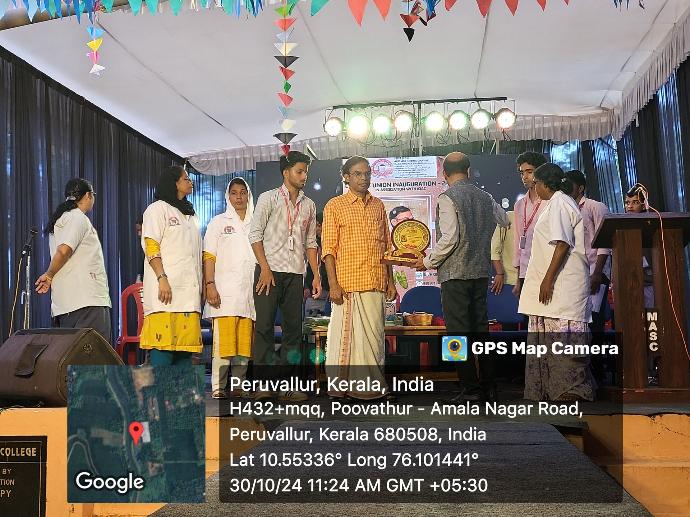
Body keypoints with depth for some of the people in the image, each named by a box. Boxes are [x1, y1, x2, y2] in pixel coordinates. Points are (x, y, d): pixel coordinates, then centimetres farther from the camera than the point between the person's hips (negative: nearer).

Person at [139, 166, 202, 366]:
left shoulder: (191, 216, 27)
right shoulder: (158, 209, 6)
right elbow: (151, 248, -5)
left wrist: (200, 288, 16)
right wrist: (162, 279, -17)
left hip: (189, 291, 7)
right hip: (167, 289, -7)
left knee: (185, 343, 1)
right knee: (163, 343, -12)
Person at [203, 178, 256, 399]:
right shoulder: (218, 222, 12)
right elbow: (209, 257, 4)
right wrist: (210, 285, -8)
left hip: (249, 291, 3)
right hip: (225, 291, -3)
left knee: (245, 341, 1)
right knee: (224, 339, -9)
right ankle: (218, 388, -5)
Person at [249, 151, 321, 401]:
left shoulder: (308, 205, 15)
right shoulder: (269, 198, 2)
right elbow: (255, 234, -3)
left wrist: (317, 275, 9)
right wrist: (265, 269, -12)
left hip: (295, 274, 5)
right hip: (270, 270, -4)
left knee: (294, 328, 3)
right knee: (264, 326, -6)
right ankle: (263, 384, -2)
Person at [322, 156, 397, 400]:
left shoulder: (378, 205, 15)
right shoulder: (335, 206, 1)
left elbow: (386, 246, 17)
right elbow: (329, 248, -4)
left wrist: (390, 281, 12)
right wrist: (333, 284, -12)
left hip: (376, 284, 4)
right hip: (348, 283, -4)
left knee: (375, 334, 7)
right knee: (347, 333, -2)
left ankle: (372, 383, 17)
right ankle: (342, 385, 7)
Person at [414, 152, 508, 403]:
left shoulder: (448, 198, -11)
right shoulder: (485, 197, 9)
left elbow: (449, 239, -18)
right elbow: (505, 221, 22)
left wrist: (428, 262, -5)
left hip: (455, 273, -6)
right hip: (481, 272, 6)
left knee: (459, 332, -1)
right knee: (481, 328, 12)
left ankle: (470, 389, 2)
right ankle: (489, 386, 17)